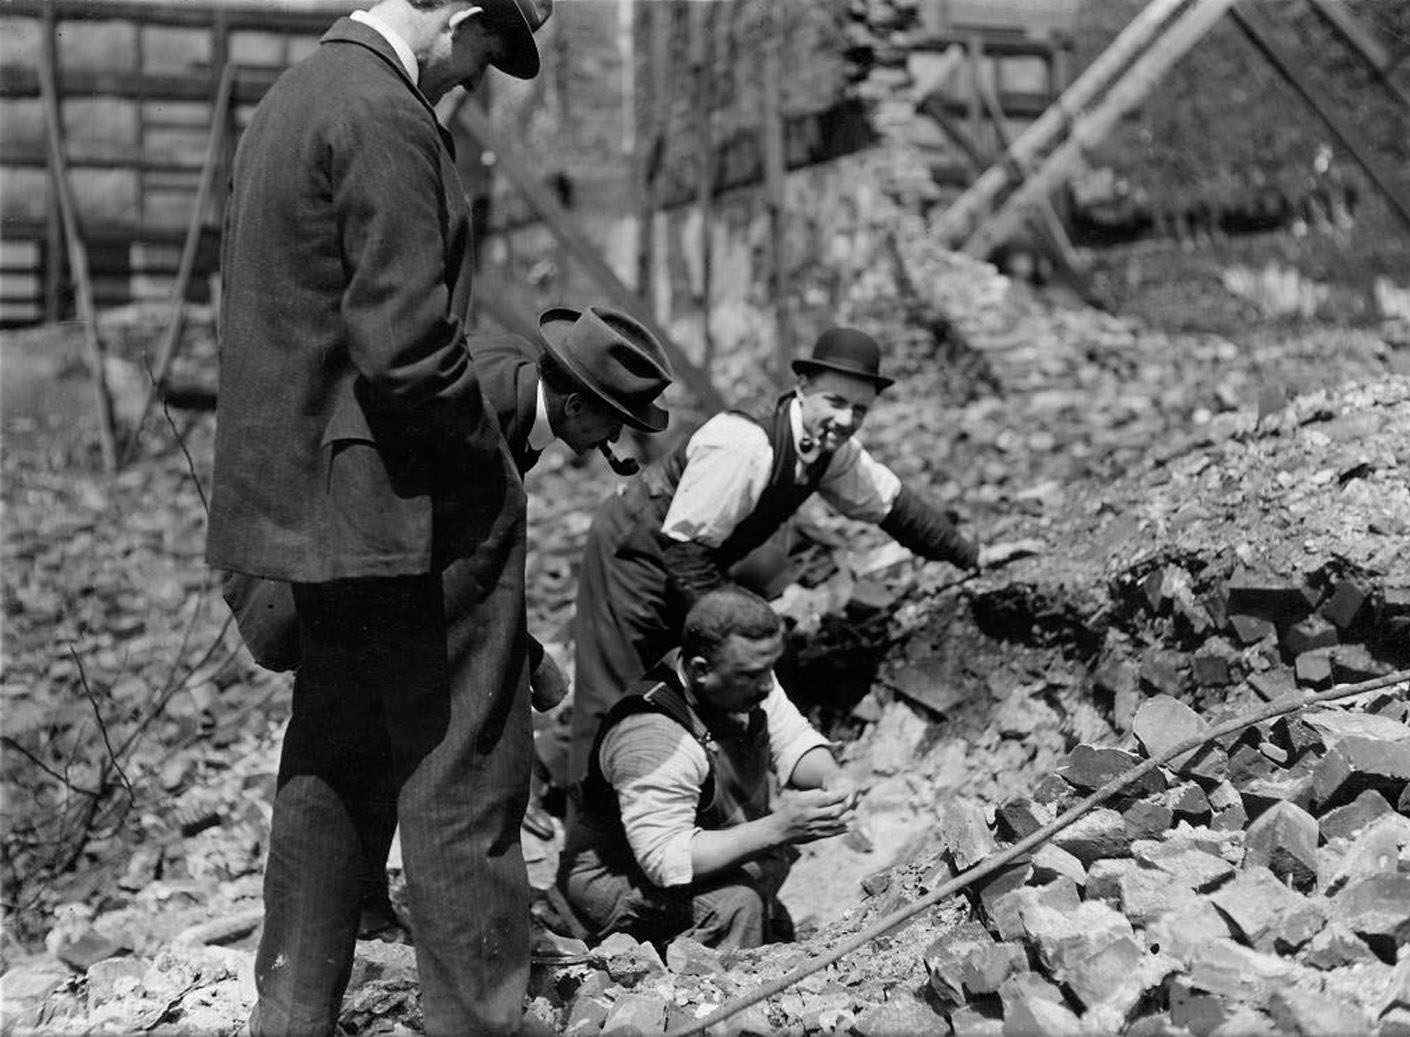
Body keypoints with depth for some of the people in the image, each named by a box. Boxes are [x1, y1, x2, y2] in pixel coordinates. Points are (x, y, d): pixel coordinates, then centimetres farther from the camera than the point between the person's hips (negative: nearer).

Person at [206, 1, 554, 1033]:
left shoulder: (288, 99, 15)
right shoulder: (385, 117, -16)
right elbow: (404, 347, -23)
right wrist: (489, 461, -9)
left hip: (305, 504, 10)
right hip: (410, 509, -10)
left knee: (335, 767, 18)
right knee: (461, 778, 0)